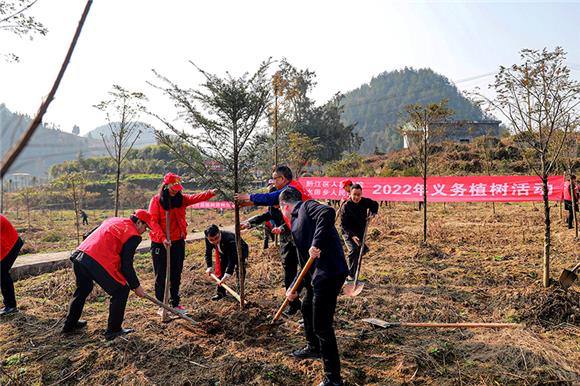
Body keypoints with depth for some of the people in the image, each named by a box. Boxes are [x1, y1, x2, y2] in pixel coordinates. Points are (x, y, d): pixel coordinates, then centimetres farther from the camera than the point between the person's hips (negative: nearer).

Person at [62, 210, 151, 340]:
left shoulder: (113, 220, 23)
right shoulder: (133, 235, -2)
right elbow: (127, 265, -5)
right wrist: (136, 286, 6)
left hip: (78, 256, 9)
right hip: (96, 262, -9)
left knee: (83, 289, 31)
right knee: (121, 291, 6)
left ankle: (70, 324, 47)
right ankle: (113, 330, 12)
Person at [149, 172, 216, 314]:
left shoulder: (181, 199, 3)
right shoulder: (156, 200, -7)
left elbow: (196, 198, -15)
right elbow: (153, 221, -12)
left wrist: (210, 193, -35)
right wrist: (163, 238, -23)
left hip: (178, 242, 4)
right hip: (160, 243, -4)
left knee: (176, 275, 13)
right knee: (161, 276, 6)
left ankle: (176, 304, 25)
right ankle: (161, 306, 18)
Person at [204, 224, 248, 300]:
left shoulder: (229, 239, -45)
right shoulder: (208, 239, -29)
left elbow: (232, 258, -46)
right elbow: (208, 253, -12)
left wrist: (227, 275, -51)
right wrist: (209, 267, -22)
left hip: (239, 251, -5)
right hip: (223, 252, 6)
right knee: (220, 270, 6)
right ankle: (220, 292, 24)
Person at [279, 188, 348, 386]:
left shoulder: (307, 206, -4)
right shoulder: (298, 222, 23)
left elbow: (328, 212, -28)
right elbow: (305, 262, 24)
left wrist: (317, 243, -29)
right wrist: (294, 288, 24)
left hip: (329, 274, -11)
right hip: (317, 275, 11)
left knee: (321, 326, -3)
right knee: (307, 309, 29)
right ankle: (313, 348, 54)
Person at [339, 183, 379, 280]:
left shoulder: (365, 202, -10)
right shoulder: (345, 207, -24)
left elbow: (375, 204, 13)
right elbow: (343, 225, -23)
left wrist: (372, 213, -7)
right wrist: (352, 236, -34)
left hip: (361, 232, 6)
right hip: (348, 233, -6)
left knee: (361, 250, 14)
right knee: (353, 250, -24)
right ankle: (350, 275, -12)